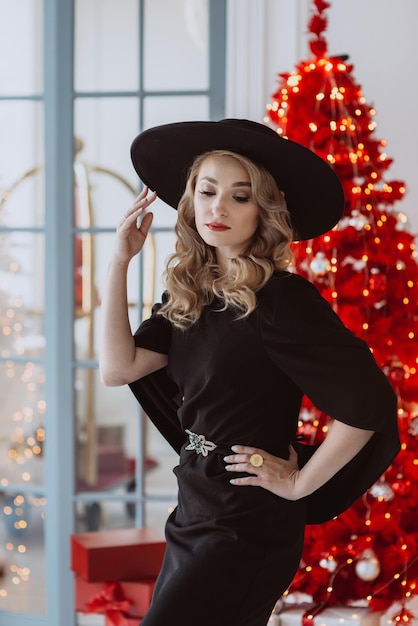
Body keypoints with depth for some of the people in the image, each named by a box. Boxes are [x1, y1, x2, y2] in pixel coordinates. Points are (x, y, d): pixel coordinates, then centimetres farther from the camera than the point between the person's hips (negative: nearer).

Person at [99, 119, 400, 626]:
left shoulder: (280, 298, -15)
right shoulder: (188, 294, 7)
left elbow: (369, 403, -20)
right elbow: (118, 367, -3)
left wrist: (300, 483, -12)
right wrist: (119, 260, -1)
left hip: (249, 528, -8)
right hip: (193, 516, 8)